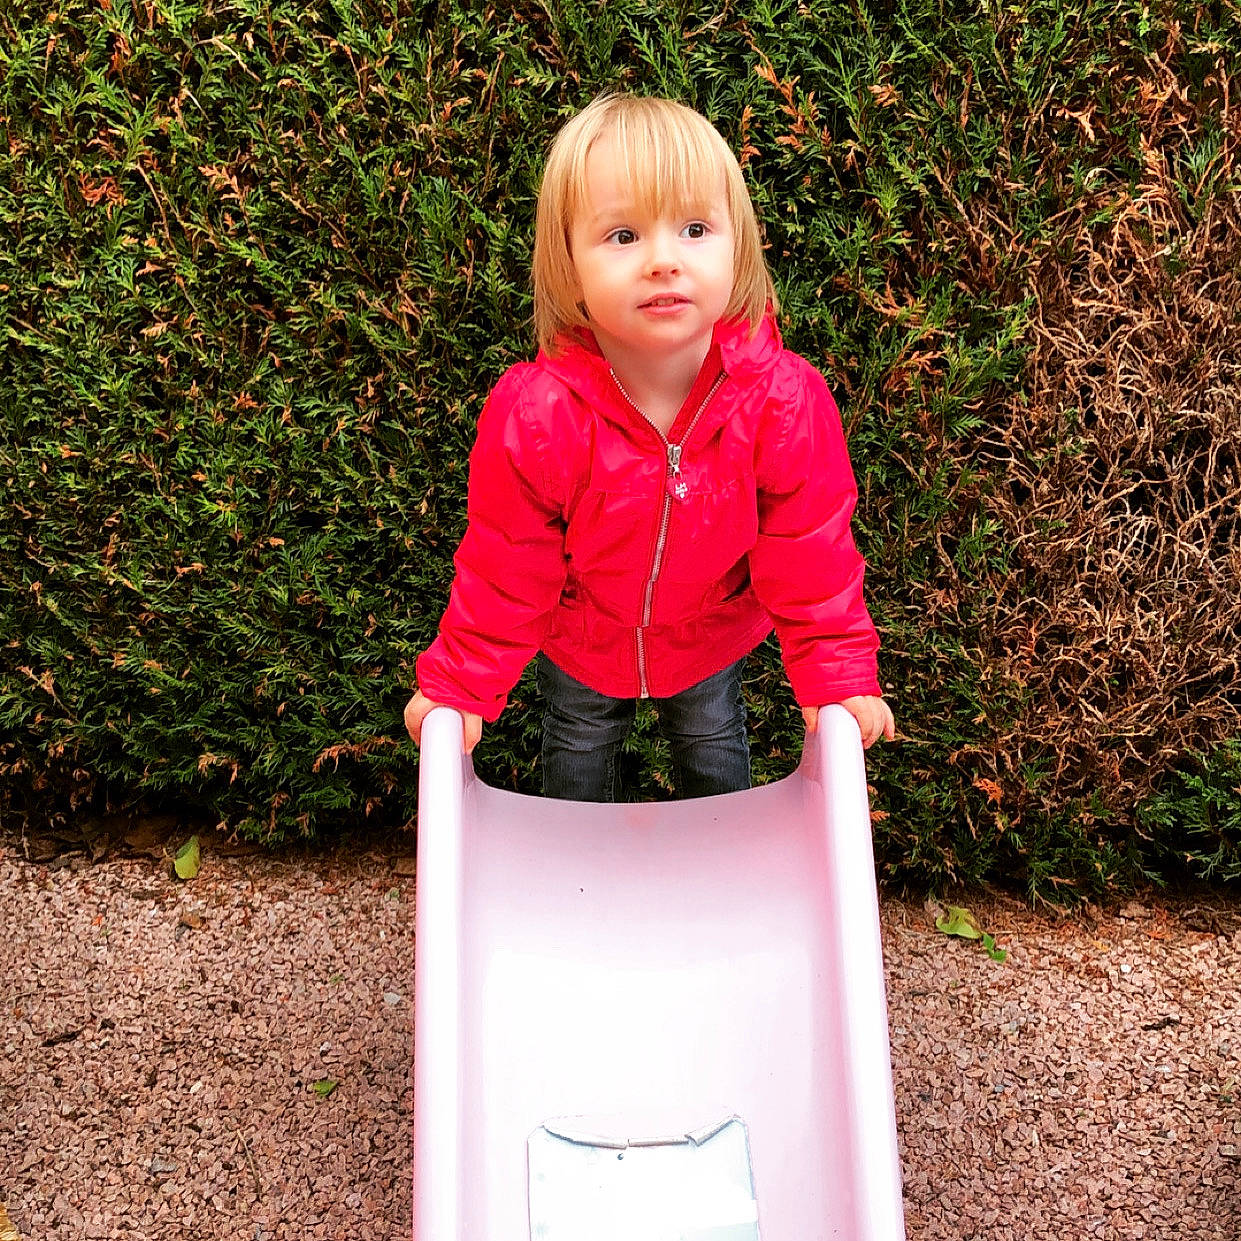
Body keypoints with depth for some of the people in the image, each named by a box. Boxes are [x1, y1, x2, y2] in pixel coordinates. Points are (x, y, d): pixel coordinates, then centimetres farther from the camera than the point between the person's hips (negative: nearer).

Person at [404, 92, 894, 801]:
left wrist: (837, 674, -14)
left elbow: (810, 551, -19)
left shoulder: (784, 398, -33)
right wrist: (461, 684, -12)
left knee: (713, 747, 29)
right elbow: (507, 568, -21)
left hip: (715, 631, 1)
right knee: (579, 754, 27)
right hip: (581, 640, -1)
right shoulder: (535, 415, -36)